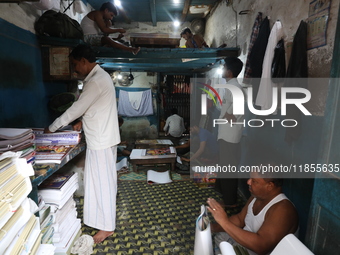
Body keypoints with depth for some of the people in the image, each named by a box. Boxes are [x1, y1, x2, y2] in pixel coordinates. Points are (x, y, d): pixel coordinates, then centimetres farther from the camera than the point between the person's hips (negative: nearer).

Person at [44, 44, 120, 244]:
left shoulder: (95, 81, -20)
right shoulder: (101, 76, 13)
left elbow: (76, 109, -17)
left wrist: (51, 128, -5)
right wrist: (84, 122, 11)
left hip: (100, 139, -10)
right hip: (104, 136, 10)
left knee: (101, 181, 1)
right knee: (104, 179, 20)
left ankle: (107, 226, 17)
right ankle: (106, 217, 38)